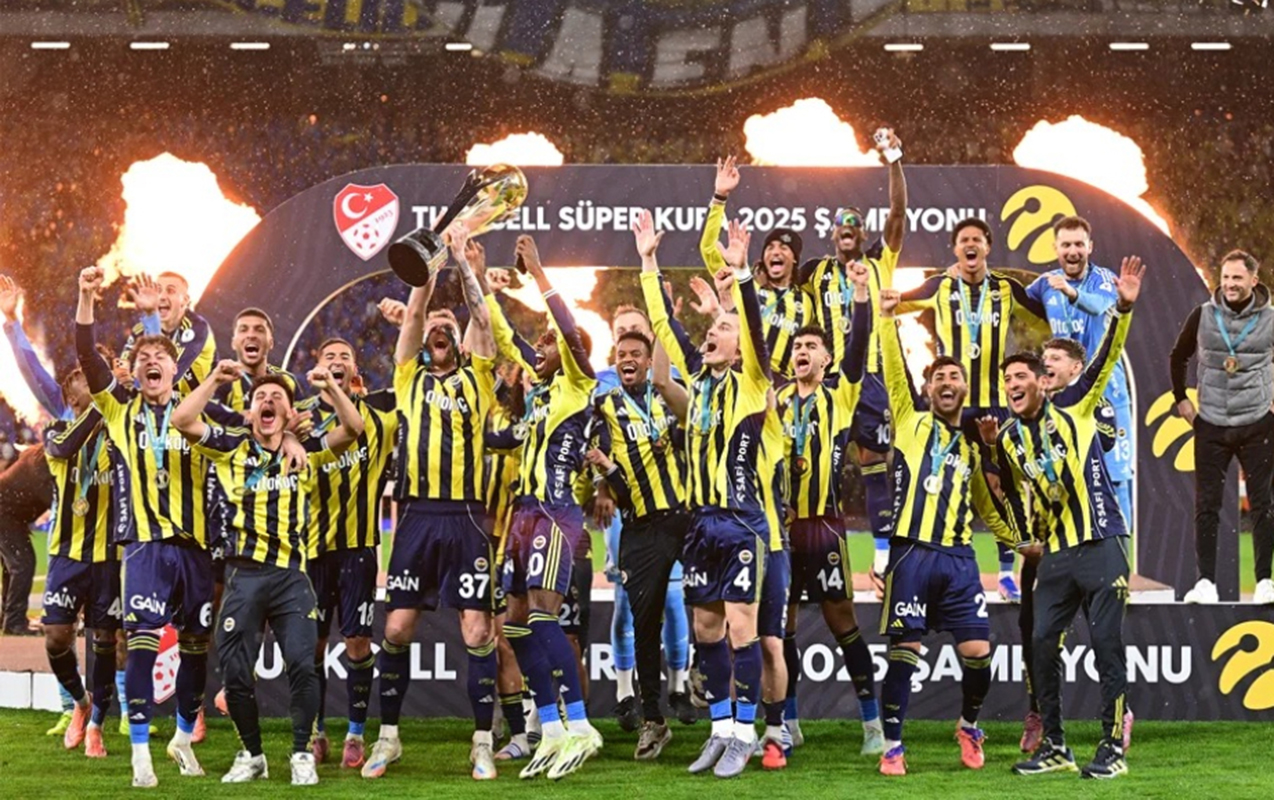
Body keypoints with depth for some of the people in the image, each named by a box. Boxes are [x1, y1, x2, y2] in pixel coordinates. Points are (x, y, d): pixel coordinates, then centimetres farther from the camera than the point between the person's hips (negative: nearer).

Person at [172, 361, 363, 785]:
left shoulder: (305, 453, 10)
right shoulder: (233, 448, 8)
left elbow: (352, 429, -1)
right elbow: (183, 421, -3)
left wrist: (330, 388, -13)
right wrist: (215, 380, -7)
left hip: (292, 575, 0)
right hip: (244, 575, 1)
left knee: (301, 664, -13)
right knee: (236, 671, 2)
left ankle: (302, 754, 2)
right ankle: (252, 754, 19)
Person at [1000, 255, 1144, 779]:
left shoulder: (1072, 410, -1)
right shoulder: (1006, 441, 11)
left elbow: (1104, 362, -12)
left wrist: (1123, 309, -24)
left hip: (1100, 545, -5)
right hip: (1055, 554, 5)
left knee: (1107, 643, -6)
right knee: (1043, 646, 2)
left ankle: (1113, 748, -1)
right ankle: (1054, 749, 11)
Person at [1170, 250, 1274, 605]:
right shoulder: (1203, 316, 0)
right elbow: (1178, 357, 15)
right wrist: (1181, 398, 9)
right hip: (1211, 426, 1)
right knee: (1206, 505, 0)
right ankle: (1205, 582, 5)